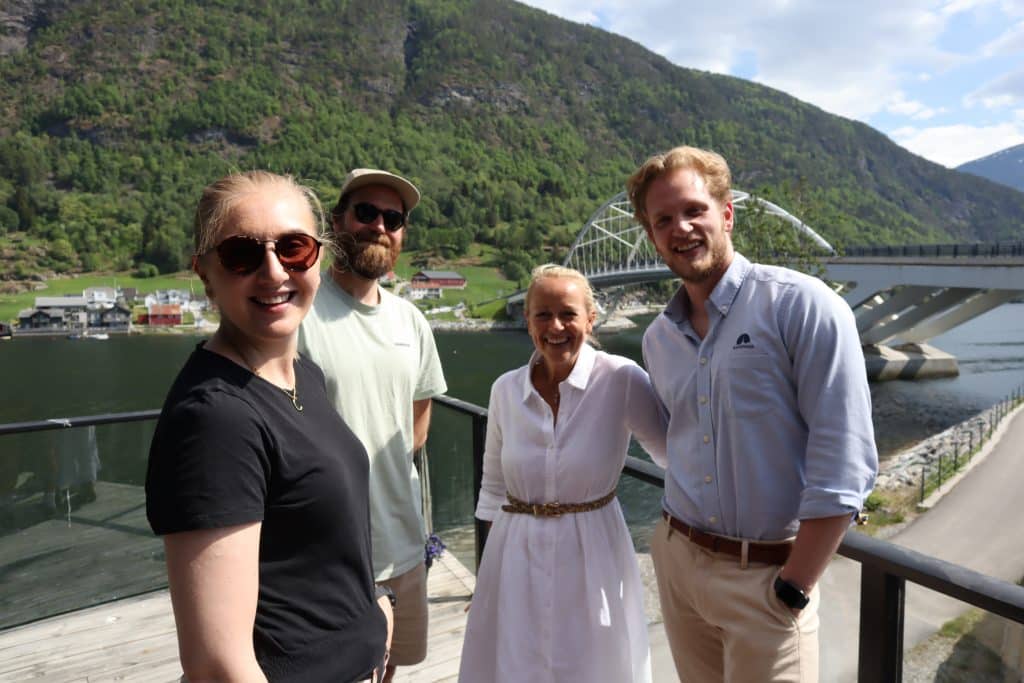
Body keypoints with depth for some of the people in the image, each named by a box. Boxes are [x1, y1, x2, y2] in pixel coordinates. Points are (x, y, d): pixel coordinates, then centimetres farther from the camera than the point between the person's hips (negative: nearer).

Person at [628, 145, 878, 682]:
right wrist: (681, 534, 11)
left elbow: (843, 465, -16)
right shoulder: (657, 339, 6)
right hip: (676, 561, 6)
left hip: (765, 574, -5)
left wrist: (793, 590, -15)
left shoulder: (802, 306, -13)